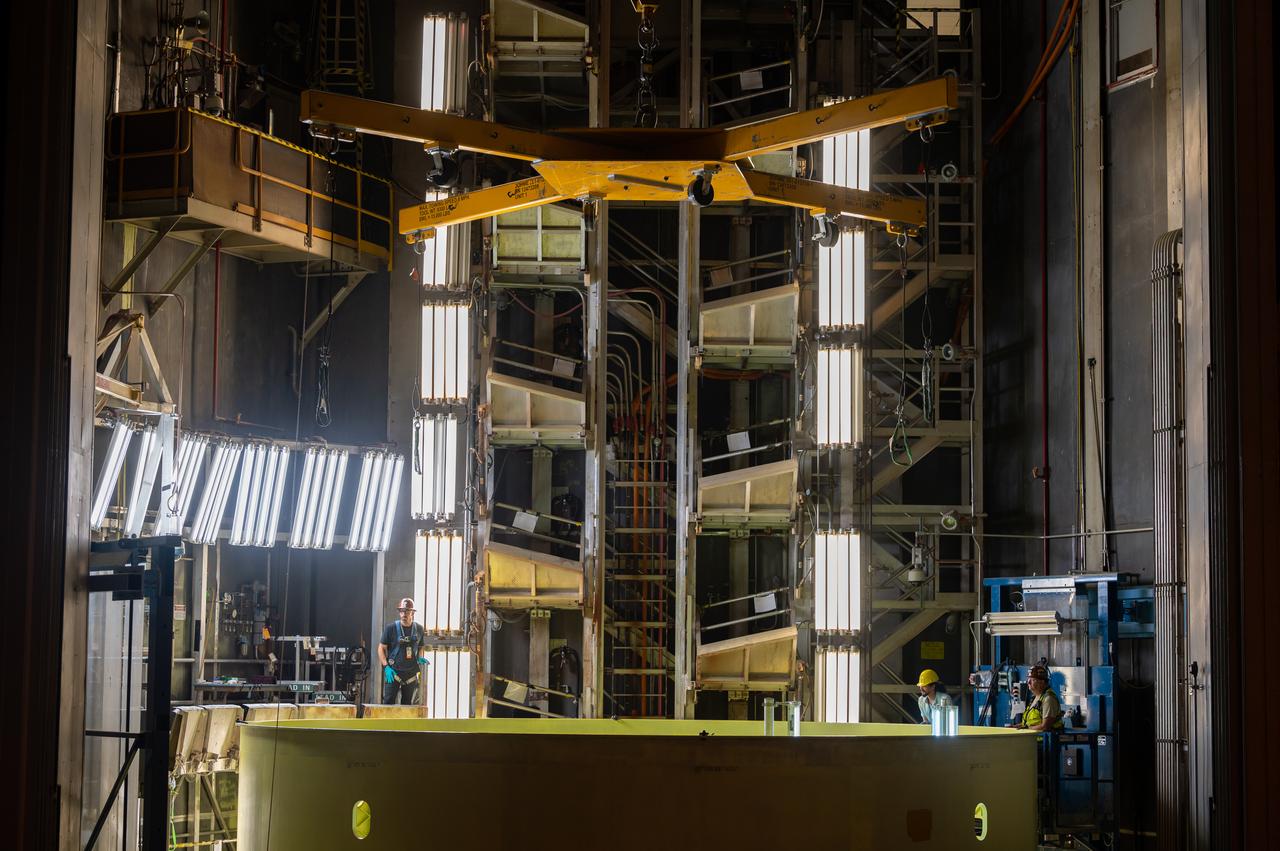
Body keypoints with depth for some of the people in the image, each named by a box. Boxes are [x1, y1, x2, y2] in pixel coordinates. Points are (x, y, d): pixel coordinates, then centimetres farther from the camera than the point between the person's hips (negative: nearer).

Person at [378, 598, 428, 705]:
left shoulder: (418, 629, 7)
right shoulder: (391, 627, -4)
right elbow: (381, 648, -1)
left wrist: (421, 658, 1)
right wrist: (386, 667, -11)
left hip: (411, 673, 4)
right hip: (393, 672, -4)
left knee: (408, 704, 8)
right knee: (388, 702, -10)